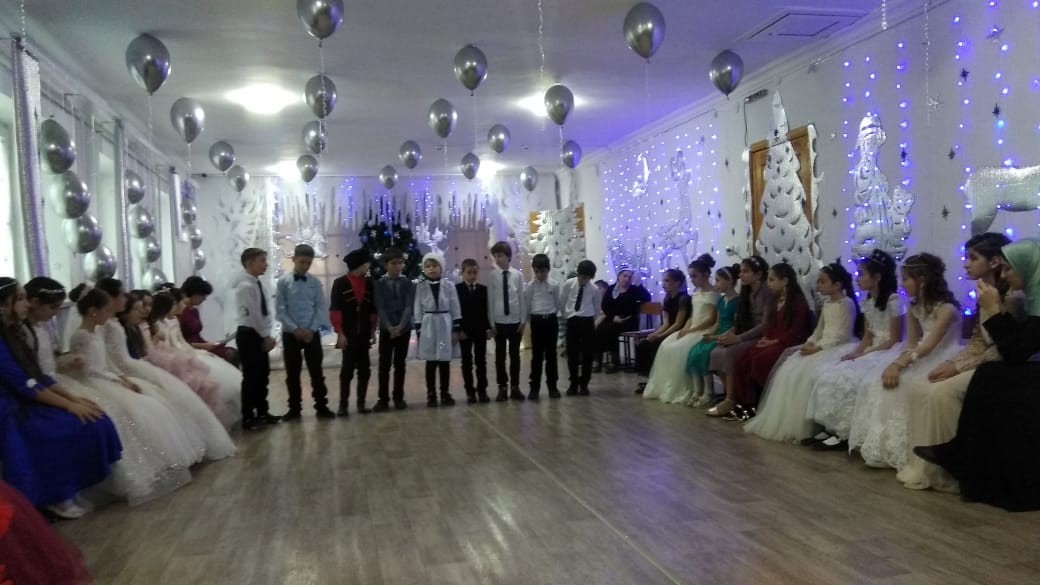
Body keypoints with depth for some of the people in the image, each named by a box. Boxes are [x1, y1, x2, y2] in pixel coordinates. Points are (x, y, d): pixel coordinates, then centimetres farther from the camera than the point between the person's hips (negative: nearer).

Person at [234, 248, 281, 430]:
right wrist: (266, 336, -14)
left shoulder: (257, 284, 11)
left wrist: (267, 336, 6)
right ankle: (248, 418, 7)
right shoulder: (246, 286, -18)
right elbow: (253, 314, -20)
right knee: (251, 376, -3)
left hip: (259, 335, 9)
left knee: (262, 375, 15)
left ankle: (262, 412, 26)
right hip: (249, 335, -9)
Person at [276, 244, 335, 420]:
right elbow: (280, 310, -6)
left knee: (316, 372, 5)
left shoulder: (315, 283, 2)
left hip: (312, 333, 1)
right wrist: (295, 329, -13)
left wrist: (311, 329, -10)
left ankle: (321, 407, 13)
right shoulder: (283, 282, -3)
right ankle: (294, 408, 18)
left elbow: (321, 308, 1)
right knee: (292, 374, 7)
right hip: (290, 334, -1)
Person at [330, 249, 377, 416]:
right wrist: (340, 333, -11)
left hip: (364, 334, 4)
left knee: (364, 370, 5)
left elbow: (373, 309, 12)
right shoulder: (340, 283, -4)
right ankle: (343, 405, 7)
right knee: (347, 370, -1)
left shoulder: (369, 283, 8)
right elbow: (335, 310, -6)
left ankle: (361, 403, 13)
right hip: (348, 335, -4)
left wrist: (373, 330, 8)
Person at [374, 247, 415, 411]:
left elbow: (409, 306, -6)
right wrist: (389, 326, -19)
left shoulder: (408, 283, 2)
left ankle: (399, 398, 15)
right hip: (386, 329, -1)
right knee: (384, 365, 1)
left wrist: (400, 326, -19)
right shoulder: (379, 283, 0)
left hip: (404, 328, 1)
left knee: (400, 364, 8)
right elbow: (380, 307, -7)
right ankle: (383, 399, 7)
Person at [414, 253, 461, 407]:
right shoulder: (420, 286, 0)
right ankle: (431, 394, 14)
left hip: (445, 325, 0)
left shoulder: (449, 285, 0)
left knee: (445, 362, 7)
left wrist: (456, 329, -2)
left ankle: (445, 393, 18)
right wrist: (419, 331, -2)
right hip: (428, 326, 0)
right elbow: (418, 310, 2)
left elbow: (455, 308, 2)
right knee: (431, 362, 5)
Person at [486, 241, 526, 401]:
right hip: (499, 321, 0)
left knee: (515, 355, 9)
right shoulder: (492, 276, -3)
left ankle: (515, 387, 19)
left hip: (515, 320, 0)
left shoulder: (518, 275, -3)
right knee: (500, 355, 6)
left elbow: (522, 298, 0)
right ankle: (502, 388, 17)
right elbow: (490, 300, -1)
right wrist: (491, 322, -2)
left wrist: (523, 320, 0)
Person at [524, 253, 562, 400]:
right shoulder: (530, 286, 0)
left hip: (551, 320, 1)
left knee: (551, 354, 8)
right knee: (536, 355, 1)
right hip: (536, 321, -1)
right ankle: (534, 388, 8)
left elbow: (558, 304, 9)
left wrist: (550, 316, 9)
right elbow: (526, 305, 5)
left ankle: (552, 386, 17)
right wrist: (526, 321, 5)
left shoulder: (554, 285, 1)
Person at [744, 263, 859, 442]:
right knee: (791, 369, -6)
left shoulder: (846, 304, -9)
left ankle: (801, 426, -20)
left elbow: (841, 336, -16)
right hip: (822, 346, 9)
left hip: (839, 348, -9)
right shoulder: (826, 304, 18)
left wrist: (817, 348, -22)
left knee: (808, 373, -28)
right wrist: (809, 343, -2)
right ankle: (786, 421, -5)